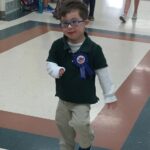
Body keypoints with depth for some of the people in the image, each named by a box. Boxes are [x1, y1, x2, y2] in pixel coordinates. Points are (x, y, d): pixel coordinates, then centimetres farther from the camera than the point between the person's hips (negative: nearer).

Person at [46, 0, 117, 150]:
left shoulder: (93, 49, -18)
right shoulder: (57, 45, -11)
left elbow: (103, 73, -12)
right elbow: (49, 63, -4)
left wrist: (110, 95, -7)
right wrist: (56, 70, -28)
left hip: (83, 98, -4)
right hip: (64, 97, 4)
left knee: (80, 124, -17)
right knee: (63, 125, 17)